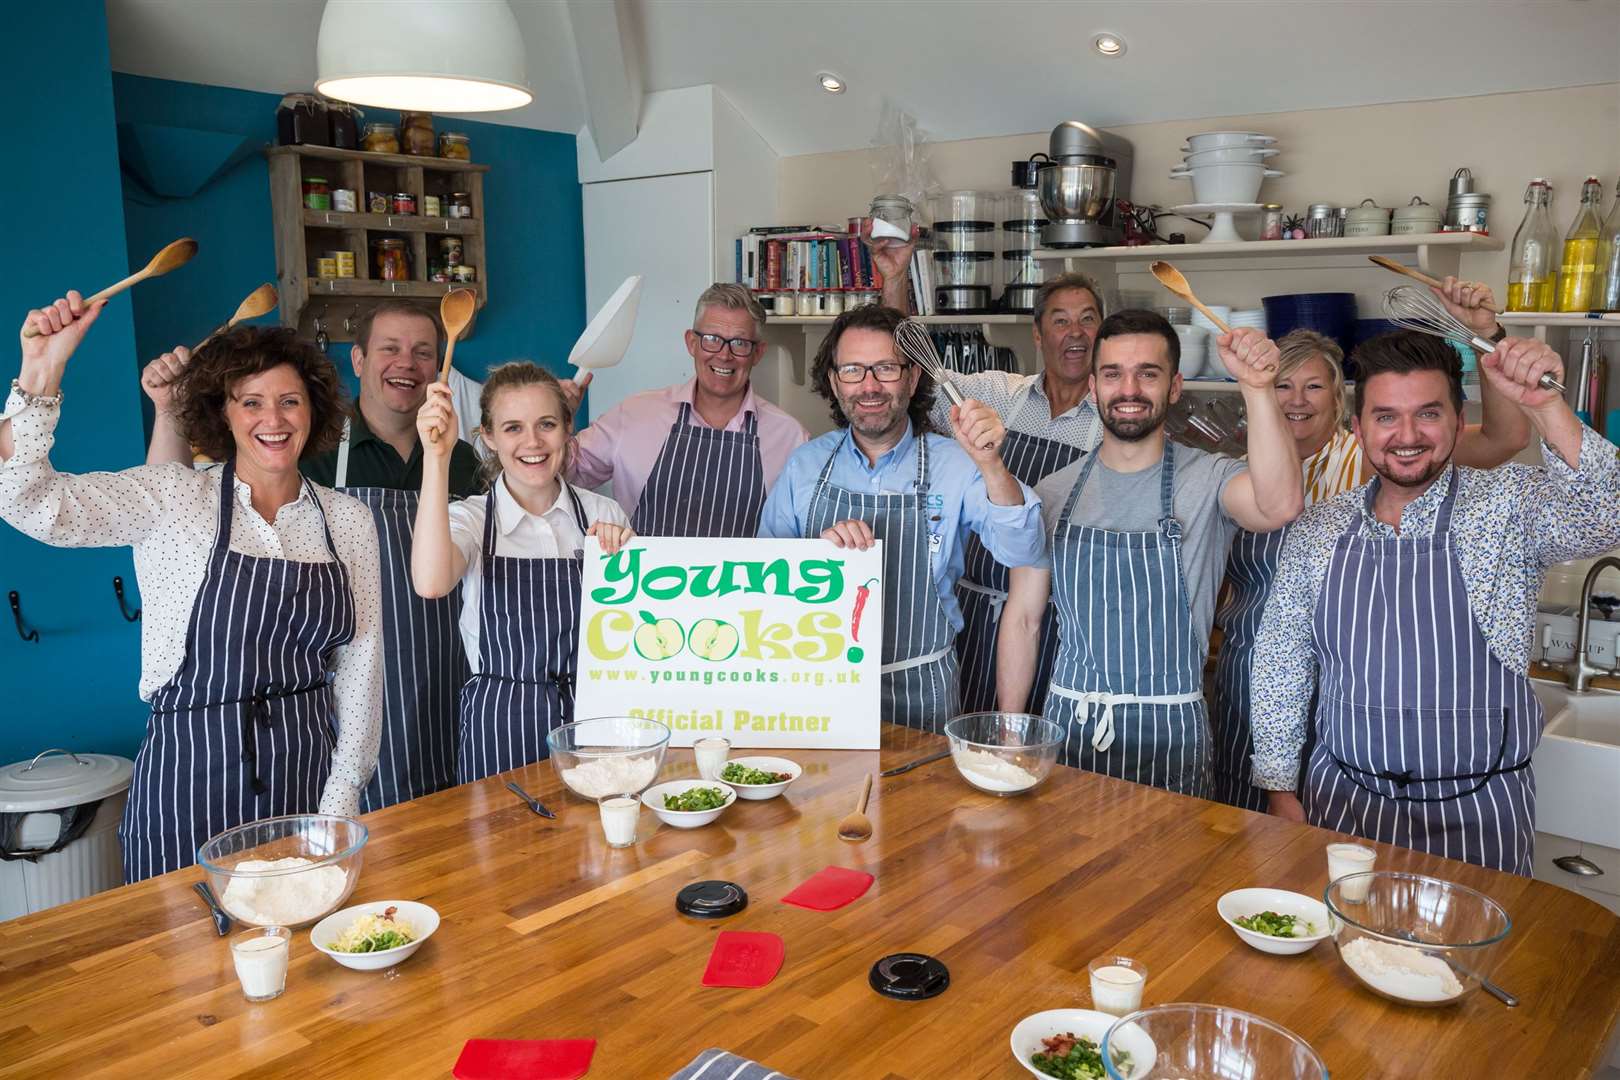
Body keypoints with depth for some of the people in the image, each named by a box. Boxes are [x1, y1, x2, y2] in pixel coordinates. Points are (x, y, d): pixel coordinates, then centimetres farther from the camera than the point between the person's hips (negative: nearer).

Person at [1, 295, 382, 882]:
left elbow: (361, 663, 4)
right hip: (193, 771, -2)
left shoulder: (349, 519, 3)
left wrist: (342, 796, 0)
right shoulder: (171, 498, -4)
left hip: (309, 767, 2)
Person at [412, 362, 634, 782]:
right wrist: (437, 456, -25)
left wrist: (626, 553, -13)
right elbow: (430, 583, -26)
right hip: (501, 730, -1)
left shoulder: (603, 514, 2)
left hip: (590, 716, 2)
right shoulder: (471, 518, -3)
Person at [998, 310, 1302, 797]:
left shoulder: (1207, 479, -5)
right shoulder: (1053, 493, 3)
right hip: (1068, 725, 2)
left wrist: (1257, 389, -36)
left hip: (1169, 736, -2)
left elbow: (1279, 505, -29)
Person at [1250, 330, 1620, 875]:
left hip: (1475, 815, -2)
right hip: (1341, 802, 2)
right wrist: (1280, 788, 5)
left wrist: (1544, 404, -36)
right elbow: (1281, 665, 5)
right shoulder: (1316, 530, 0)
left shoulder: (1509, 507, -6)